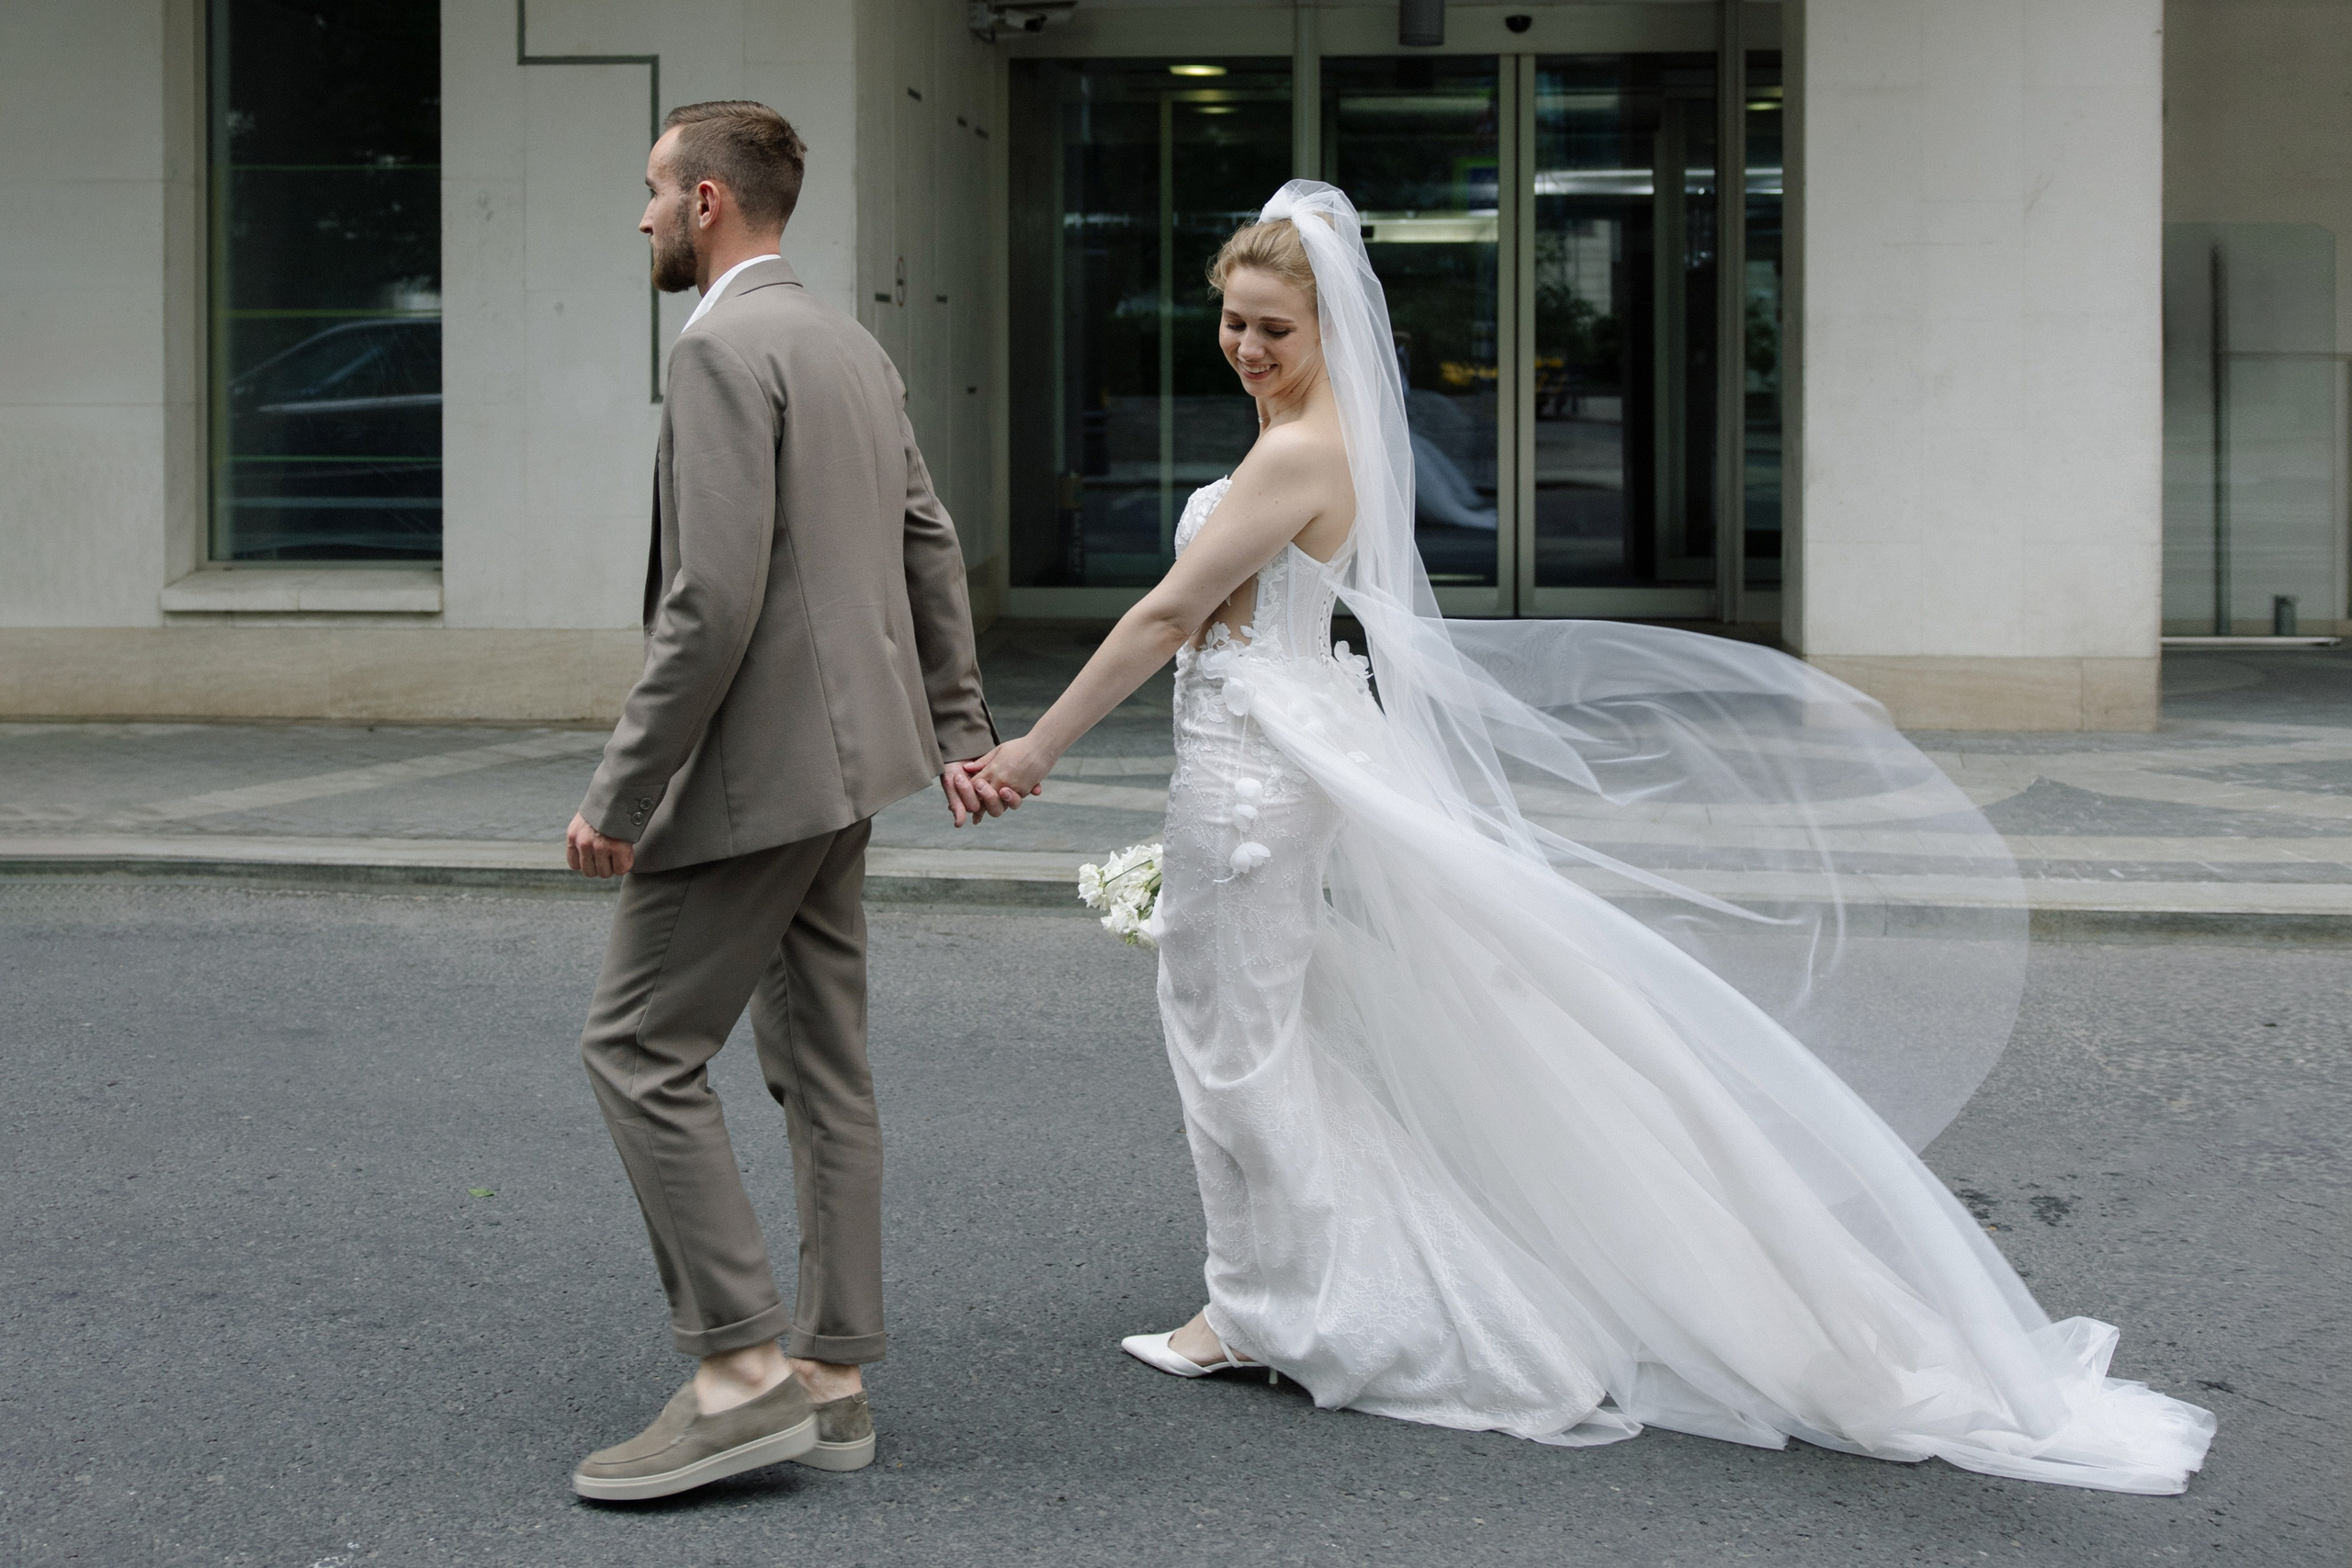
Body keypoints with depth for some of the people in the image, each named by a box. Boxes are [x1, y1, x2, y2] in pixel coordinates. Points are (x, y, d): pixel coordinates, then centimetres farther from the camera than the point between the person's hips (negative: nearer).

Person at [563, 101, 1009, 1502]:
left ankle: (742, 1372, -4)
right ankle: (833, 1375, 16)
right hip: (843, 762, 10)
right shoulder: (854, 346, 14)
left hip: (752, 768, -10)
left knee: (643, 1050, -4)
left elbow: (715, 598, -23)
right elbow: (933, 550, 19)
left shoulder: (725, 349, -16)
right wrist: (958, 725, 25)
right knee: (821, 1062, 11)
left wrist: (623, 793, -19)